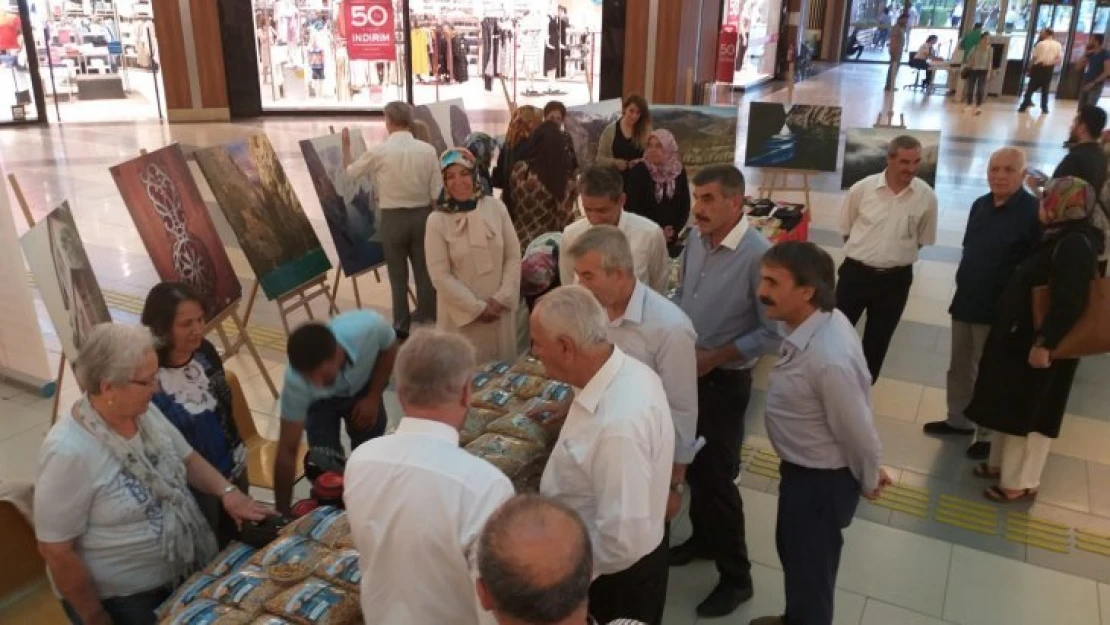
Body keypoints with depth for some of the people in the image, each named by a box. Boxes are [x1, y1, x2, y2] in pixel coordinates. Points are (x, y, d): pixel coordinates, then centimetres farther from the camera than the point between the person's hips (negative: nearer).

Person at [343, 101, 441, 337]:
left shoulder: (378, 151, -10)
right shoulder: (427, 150, -6)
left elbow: (350, 173, 6)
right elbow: (437, 193, -4)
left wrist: (346, 145, 20)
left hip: (393, 217, -2)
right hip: (422, 215, 2)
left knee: (398, 273, 9)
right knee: (424, 268, 15)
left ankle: (401, 324, 17)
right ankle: (427, 315, 28)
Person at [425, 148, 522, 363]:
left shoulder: (495, 207, -4)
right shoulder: (437, 220, -11)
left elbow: (513, 257, 0)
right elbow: (440, 275, -11)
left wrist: (502, 298, -9)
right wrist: (477, 307, -12)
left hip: (500, 308, 3)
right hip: (463, 312, -2)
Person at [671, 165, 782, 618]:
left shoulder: (758, 254, -23)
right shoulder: (695, 238, -2)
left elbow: (772, 332, -19)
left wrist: (716, 356, -19)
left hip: (723, 381, -6)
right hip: (685, 372, 7)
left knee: (716, 476, 3)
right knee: (692, 466, 20)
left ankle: (736, 577, 22)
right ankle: (704, 539, 44)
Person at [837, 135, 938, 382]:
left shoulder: (926, 197, -8)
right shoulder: (862, 188, -10)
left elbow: (923, 239, 7)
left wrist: (897, 254, 3)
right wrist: (865, 252, 3)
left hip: (896, 279, 1)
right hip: (856, 273, -1)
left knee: (877, 340, 15)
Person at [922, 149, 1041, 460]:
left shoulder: (1034, 211, -16)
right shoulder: (980, 205, 6)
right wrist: (964, 283, 15)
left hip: (999, 310, -7)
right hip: (964, 302, 7)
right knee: (959, 368, 18)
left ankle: (990, 434, 20)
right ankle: (959, 420, 35)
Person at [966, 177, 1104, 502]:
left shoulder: (1076, 244, -20)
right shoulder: (1060, 239, 10)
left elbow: (1070, 302, -26)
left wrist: (1045, 343, -26)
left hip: (1039, 345, -9)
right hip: (1022, 338, 9)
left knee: (1030, 413, 2)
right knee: (1012, 406, 18)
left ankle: (1021, 482, 14)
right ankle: (1003, 463, 32)